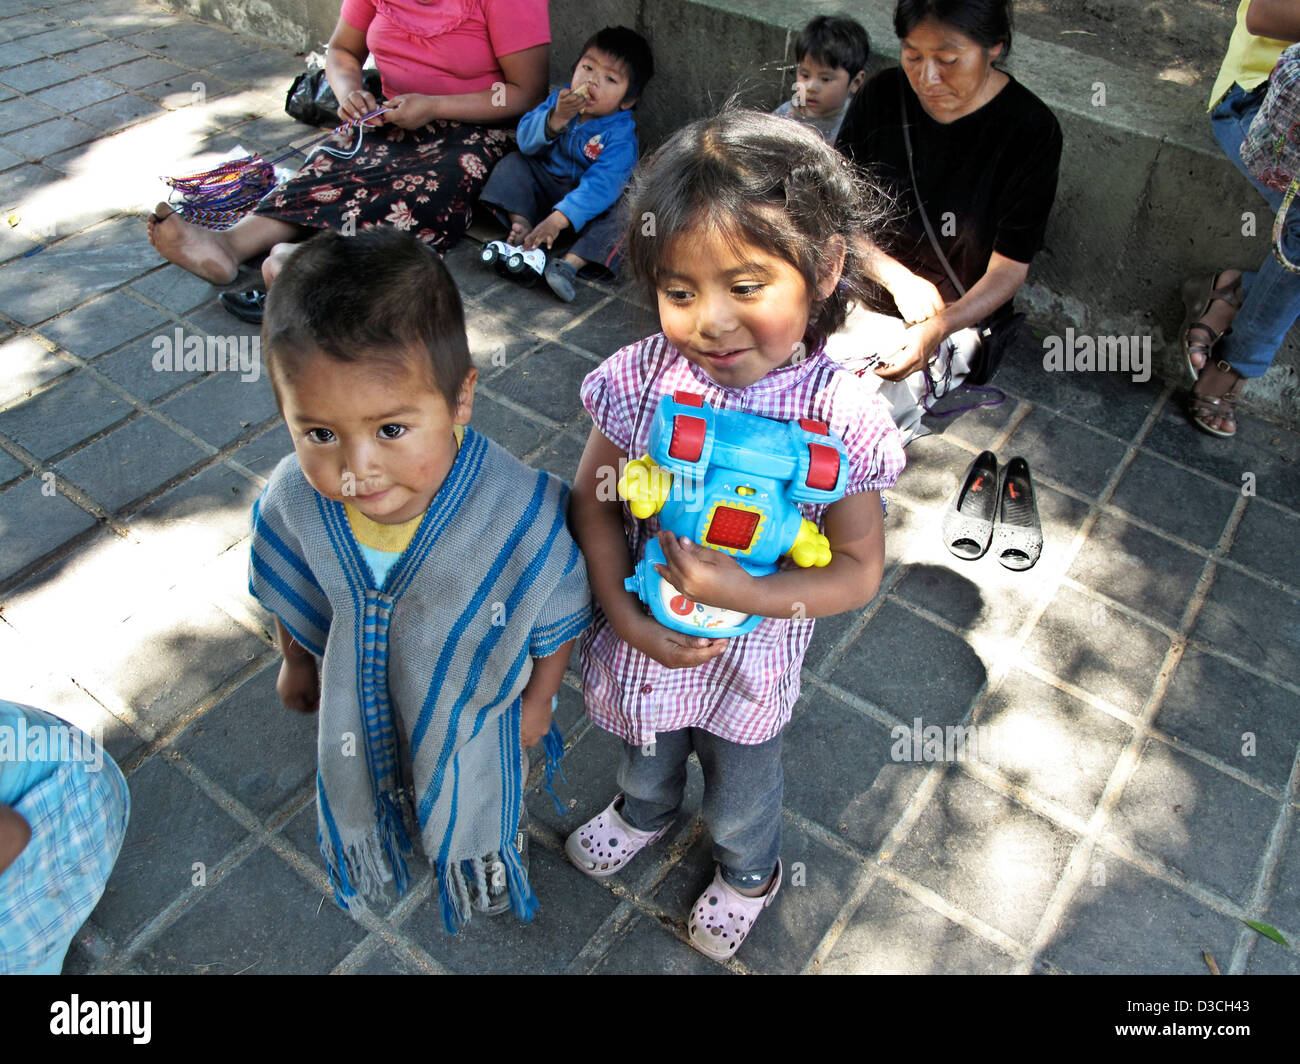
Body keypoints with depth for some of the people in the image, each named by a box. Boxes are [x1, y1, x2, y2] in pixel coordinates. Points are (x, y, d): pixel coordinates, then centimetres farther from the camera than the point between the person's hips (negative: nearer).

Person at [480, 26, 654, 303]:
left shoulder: (620, 134, -22)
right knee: (513, 164, -9)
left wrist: (558, 219, -44)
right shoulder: (558, 100, -6)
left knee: (623, 214, -30)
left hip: (587, 205, -4)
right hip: (546, 184, 4)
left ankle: (571, 262, -43)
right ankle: (520, 225, -22)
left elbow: (602, 184, -33)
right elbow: (526, 141, -15)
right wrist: (556, 118, -34)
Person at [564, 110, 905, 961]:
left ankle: (748, 872, 63)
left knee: (742, 790, 28)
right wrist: (628, 617, -21)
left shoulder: (841, 416, -27)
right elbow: (593, 502, -12)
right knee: (647, 753, 34)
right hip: (644, 639, 2)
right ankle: (645, 811, 71)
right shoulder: (640, 379, -23)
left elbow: (858, 571, -20)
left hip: (751, 658, -2)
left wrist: (745, 593, -34)